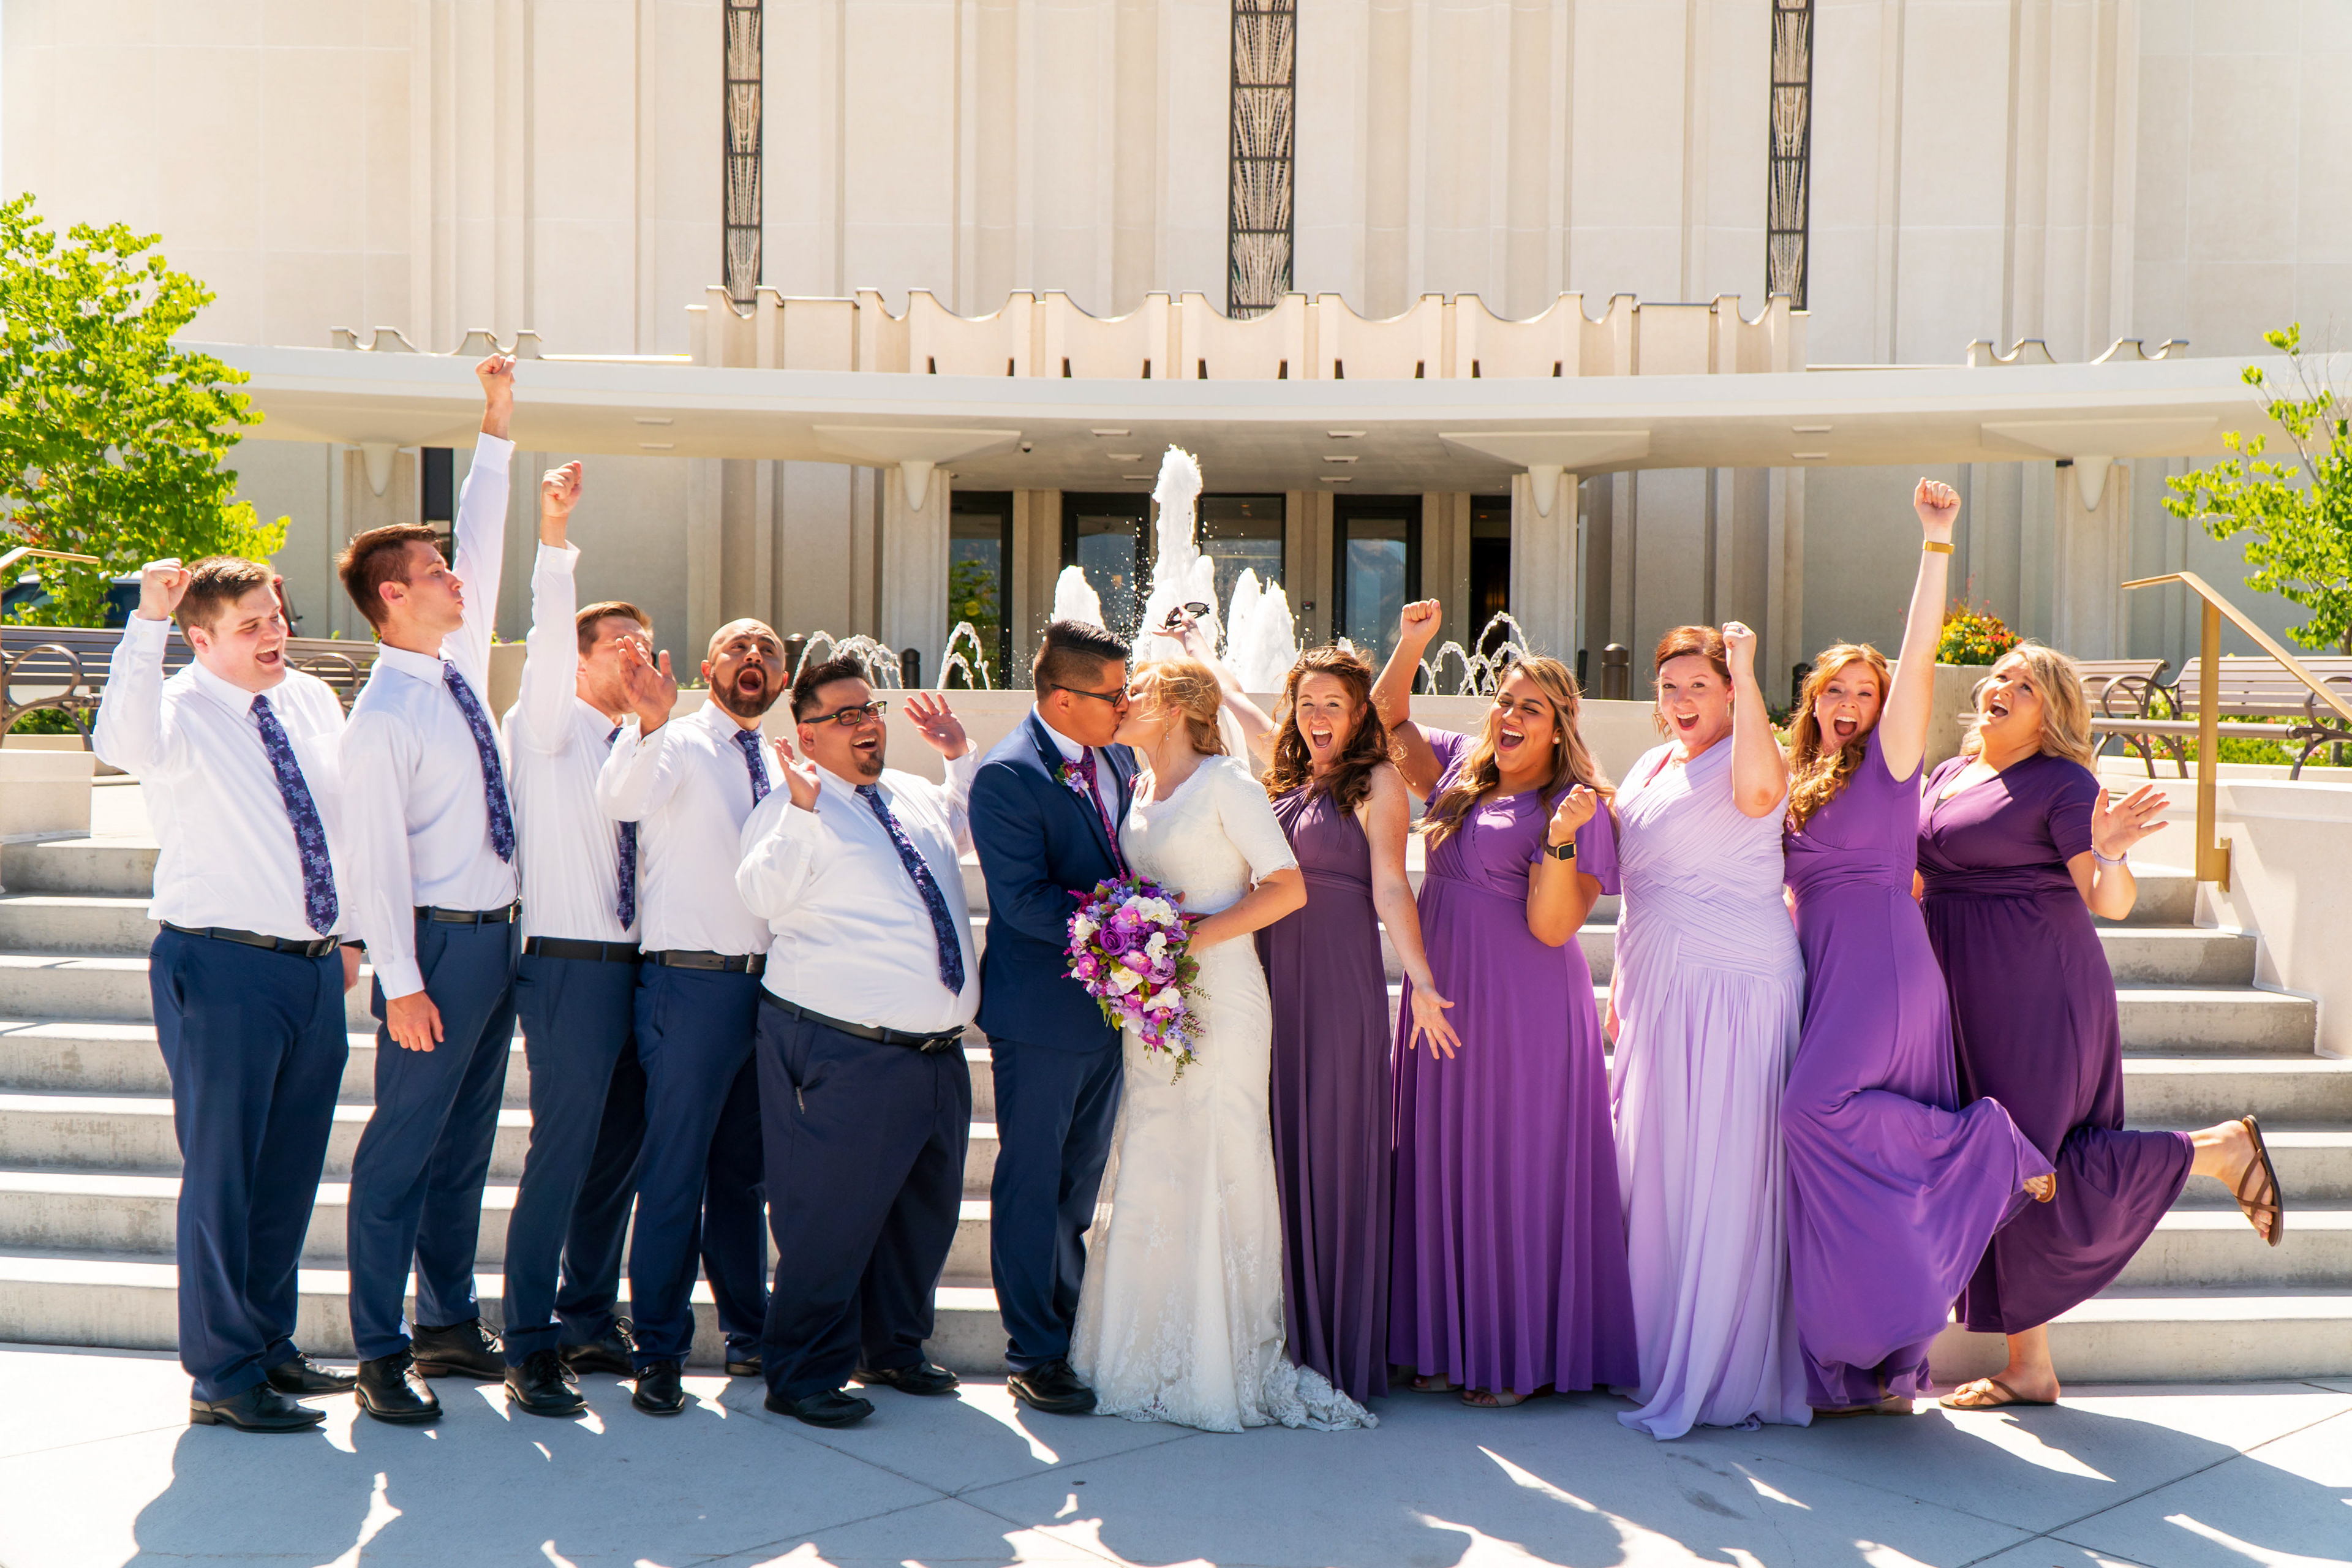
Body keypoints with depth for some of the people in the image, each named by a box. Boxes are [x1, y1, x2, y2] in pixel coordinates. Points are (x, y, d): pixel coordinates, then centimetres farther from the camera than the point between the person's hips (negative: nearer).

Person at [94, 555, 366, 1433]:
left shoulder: (314, 703, 10)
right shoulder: (182, 712, -9)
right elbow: (124, 744, -34)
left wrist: (348, 935, 22)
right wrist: (146, 622, -39)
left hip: (316, 967, 7)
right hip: (223, 971, -7)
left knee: (289, 1173, 16)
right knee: (222, 1173, 0)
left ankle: (269, 1343, 32)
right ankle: (223, 1378, 12)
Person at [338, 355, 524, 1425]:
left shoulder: (463, 663, 9)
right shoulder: (383, 716, -13)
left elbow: (484, 543, 16)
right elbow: (377, 858, -16)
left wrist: (497, 426, 16)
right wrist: (401, 982, -19)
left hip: (497, 933, 8)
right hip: (437, 941, -8)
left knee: (467, 1142, 15)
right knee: (404, 1146, -1)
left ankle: (450, 1321, 26)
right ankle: (382, 1353, 7)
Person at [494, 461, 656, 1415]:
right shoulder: (549, 728, -1)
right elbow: (547, 637, -19)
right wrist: (554, 536, -32)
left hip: (634, 968, 7)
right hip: (570, 967, -7)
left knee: (620, 1150, 12)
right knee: (563, 1151, -7)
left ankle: (588, 1320, 26)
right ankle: (530, 1348, 2)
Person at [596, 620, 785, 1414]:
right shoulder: (678, 745, -3)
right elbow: (620, 800, -25)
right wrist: (649, 723, -43)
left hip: (771, 984, 6)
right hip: (693, 983, -6)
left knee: (747, 1169, 16)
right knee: (676, 1170, -3)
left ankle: (749, 1332, 28)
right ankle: (658, 1349, 8)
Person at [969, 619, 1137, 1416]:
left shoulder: (1117, 758, 9)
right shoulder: (1007, 774, -15)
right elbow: (1024, 902, -22)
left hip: (1108, 1004, 7)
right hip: (1041, 1013, -7)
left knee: (1080, 1183, 17)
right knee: (1033, 1185, 3)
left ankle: (1071, 1329, 30)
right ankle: (1035, 1356, 14)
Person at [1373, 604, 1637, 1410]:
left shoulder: (1579, 807, -7)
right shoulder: (1459, 769, 10)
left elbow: (1552, 927, -14)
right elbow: (1387, 717, 19)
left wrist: (1560, 840, -27)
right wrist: (1411, 645, 5)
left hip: (1523, 1011, -6)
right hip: (1441, 999, 6)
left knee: (1517, 1177, 1)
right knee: (1443, 1171, 10)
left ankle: (1523, 1359, 12)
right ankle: (1449, 1343, 21)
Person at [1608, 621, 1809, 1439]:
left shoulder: (1747, 757, -8)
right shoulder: (1651, 767, 16)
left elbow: (1757, 788, -35)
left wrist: (1747, 673, -27)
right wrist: (1620, 987, 22)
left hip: (1735, 988, -8)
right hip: (1660, 995, 8)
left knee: (1724, 1175, -4)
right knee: (1656, 1174, 12)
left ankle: (1723, 1374, 5)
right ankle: (1663, 1360, 23)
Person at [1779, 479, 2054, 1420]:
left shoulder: (1889, 759, 0)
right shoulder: (1798, 784, 17)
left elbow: (1921, 651, -12)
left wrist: (1937, 542, -18)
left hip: (1884, 969, -7)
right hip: (1823, 972, 7)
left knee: (1817, 1108, -27)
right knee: (1846, 1173, 4)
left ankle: (1993, 1145, -8)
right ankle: (1871, 1370, 8)